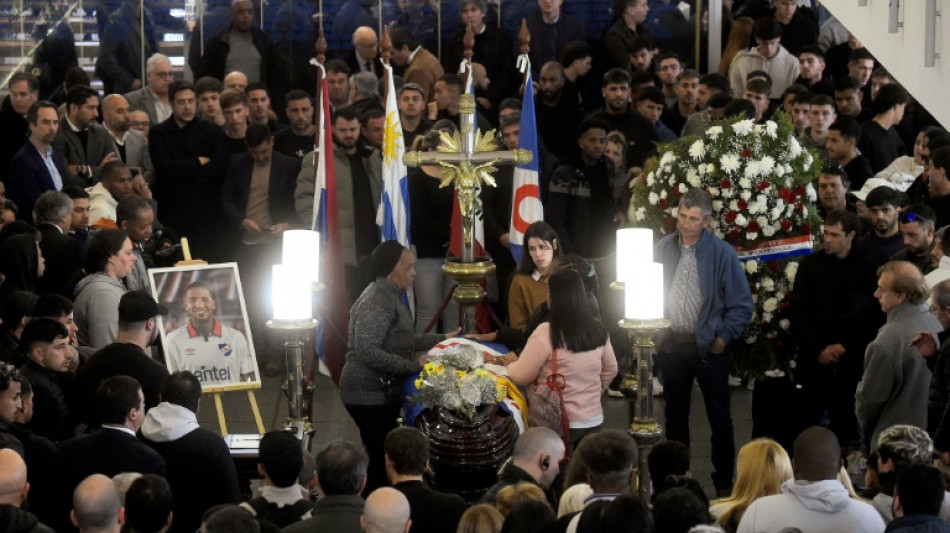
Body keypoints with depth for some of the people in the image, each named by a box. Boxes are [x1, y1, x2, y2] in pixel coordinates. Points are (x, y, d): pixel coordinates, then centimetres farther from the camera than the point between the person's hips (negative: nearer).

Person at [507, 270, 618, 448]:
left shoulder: (547, 333, -17)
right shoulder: (597, 328, 1)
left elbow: (521, 377, -9)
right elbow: (610, 370, 15)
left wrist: (509, 366, 12)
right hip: (593, 420, 6)